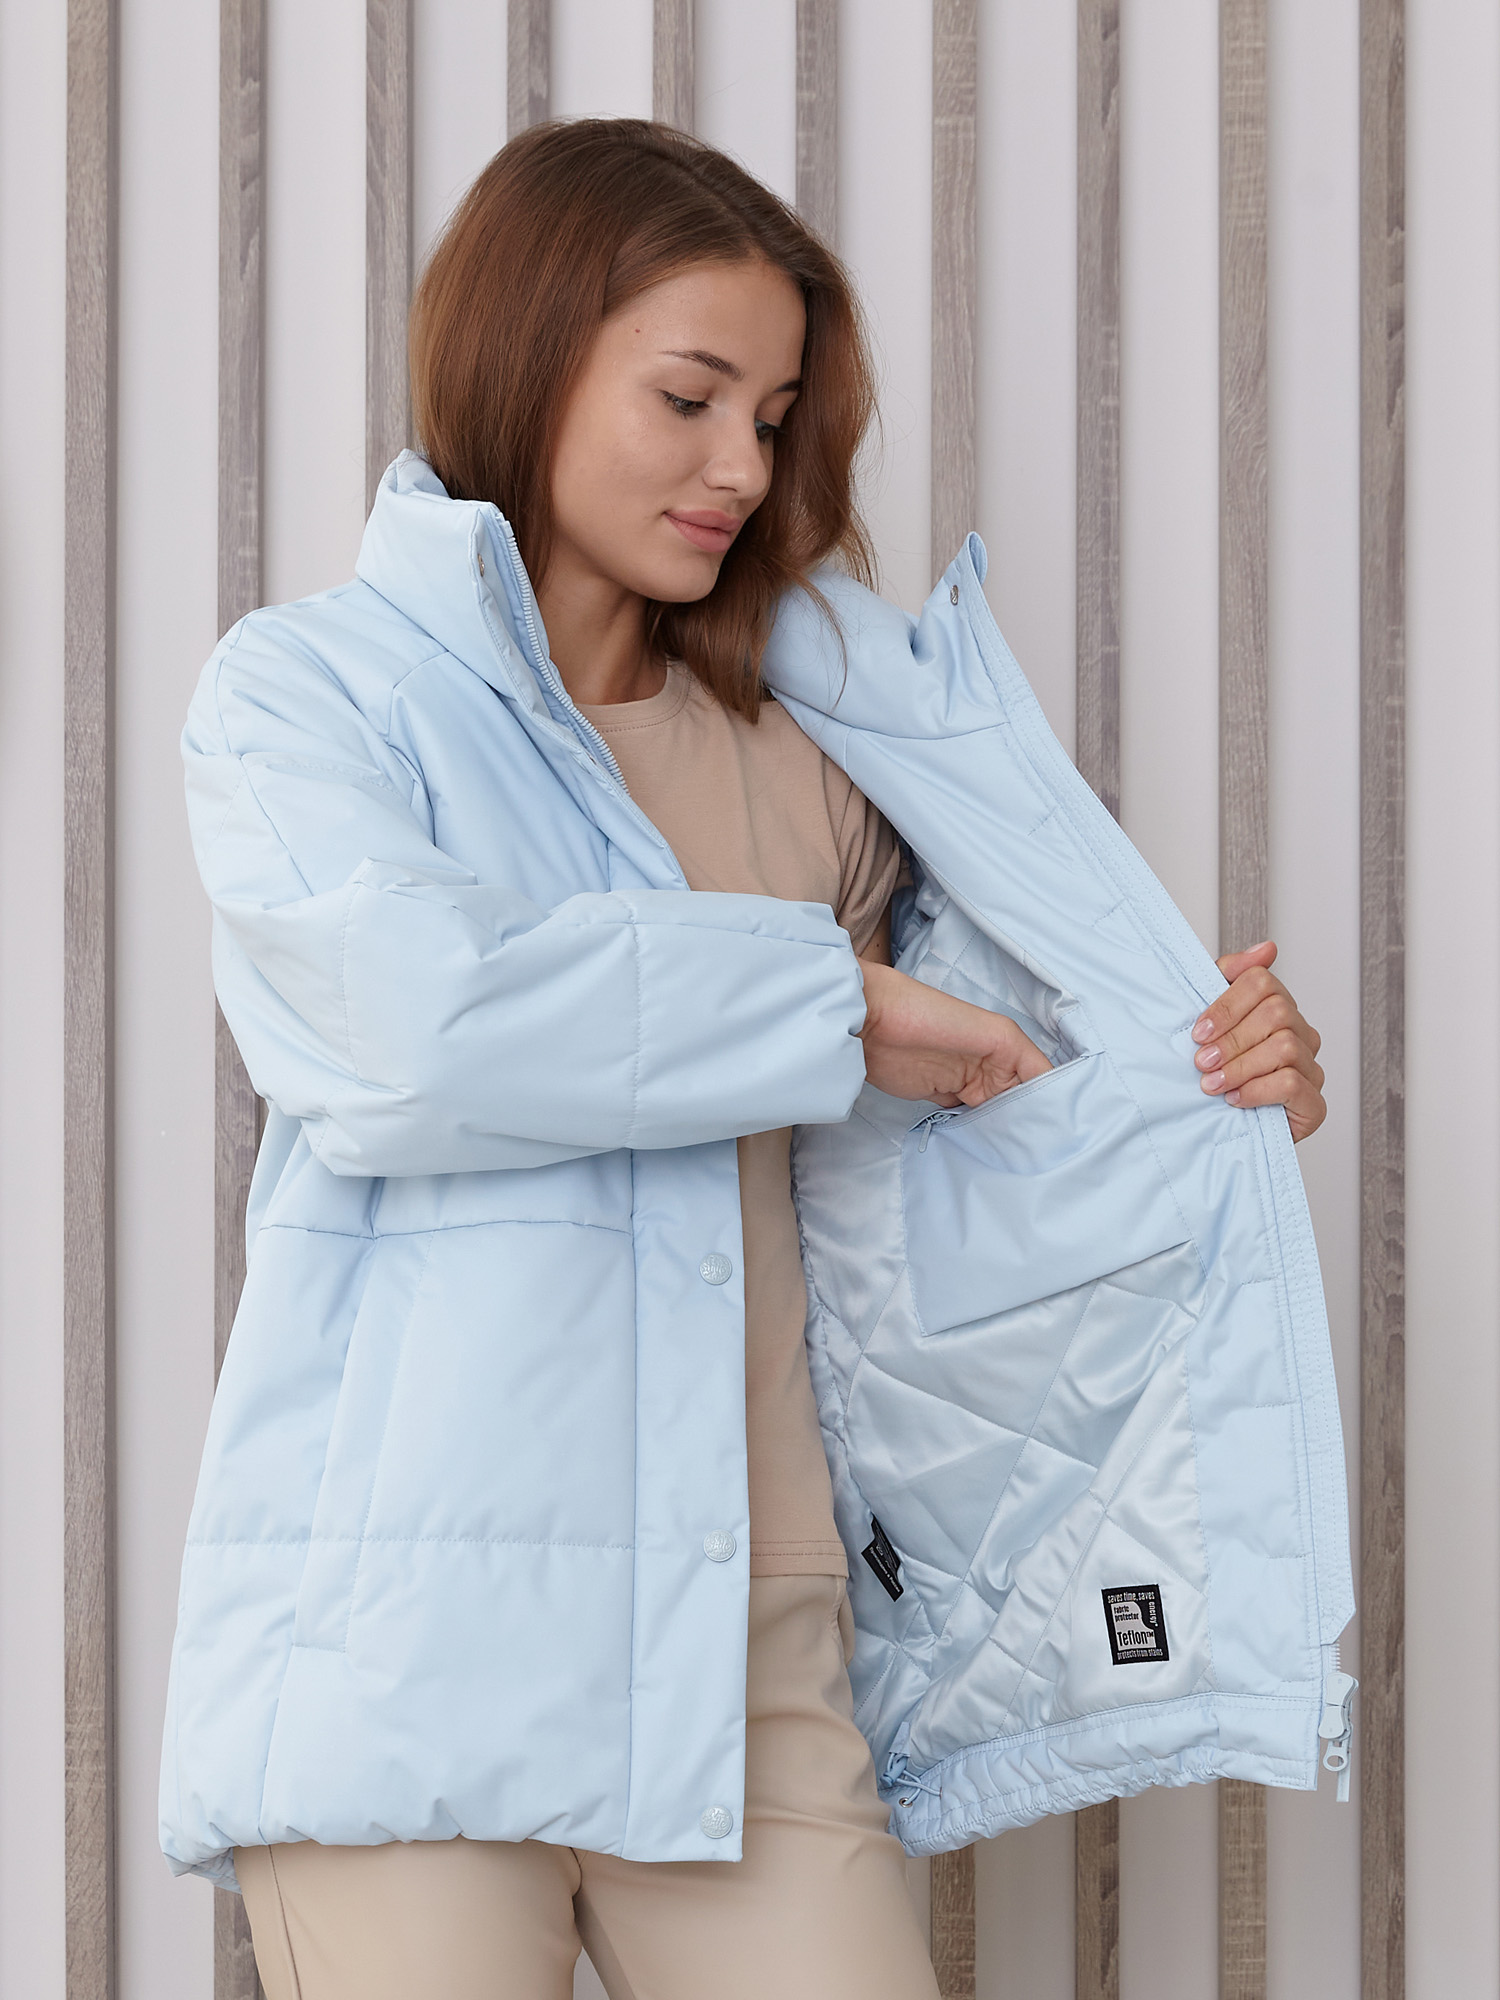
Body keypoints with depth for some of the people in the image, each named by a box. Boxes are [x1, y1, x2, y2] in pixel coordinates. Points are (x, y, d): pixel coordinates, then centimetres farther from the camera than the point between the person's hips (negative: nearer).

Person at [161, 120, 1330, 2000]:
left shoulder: (794, 771, 18)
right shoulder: (304, 692, 3)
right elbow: (410, 1022, -17)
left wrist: (1207, 1091, 6)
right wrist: (831, 1003, -9)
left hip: (742, 1660, 4)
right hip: (407, 1648, -4)